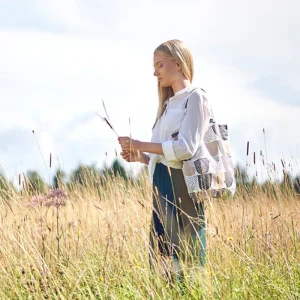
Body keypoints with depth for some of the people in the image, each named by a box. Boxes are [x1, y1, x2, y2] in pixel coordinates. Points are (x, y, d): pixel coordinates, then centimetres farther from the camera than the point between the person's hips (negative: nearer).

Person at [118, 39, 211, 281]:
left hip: (181, 188, -9)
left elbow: (186, 148, -15)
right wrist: (140, 157, 4)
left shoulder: (195, 97, -4)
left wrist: (142, 145, -11)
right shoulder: (169, 104, 22)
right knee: (162, 261, 7)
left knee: (186, 261, -9)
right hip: (161, 187, 9)